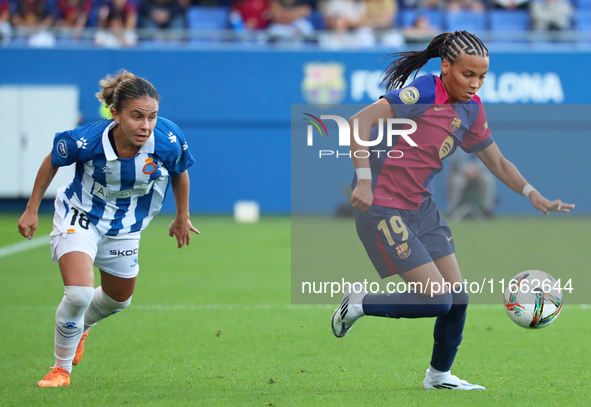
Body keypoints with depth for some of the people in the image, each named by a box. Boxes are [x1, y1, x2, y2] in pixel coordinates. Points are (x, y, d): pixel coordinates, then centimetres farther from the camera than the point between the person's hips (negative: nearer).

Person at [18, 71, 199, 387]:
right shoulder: (85, 141, -33)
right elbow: (52, 161, -9)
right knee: (78, 293, -24)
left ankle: (80, 327, 58)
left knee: (118, 299, 23)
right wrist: (32, 209, -2)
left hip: (125, 227, 4)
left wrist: (182, 217, 10)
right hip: (80, 217, -4)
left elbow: (180, 173, -3)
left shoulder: (169, 141, -28)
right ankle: (62, 368, 1)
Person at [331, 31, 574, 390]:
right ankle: (359, 303, 8)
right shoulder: (424, 93, -19)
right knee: (437, 301, -12)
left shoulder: (472, 109, 6)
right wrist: (364, 180, -30)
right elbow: (360, 122, -24)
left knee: (458, 297, 8)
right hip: (383, 208, -8)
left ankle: (440, 375, 28)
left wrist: (534, 195, 2)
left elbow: (498, 162, 16)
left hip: (421, 206, 8)